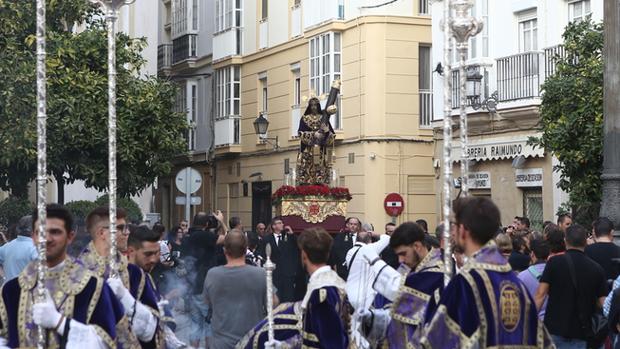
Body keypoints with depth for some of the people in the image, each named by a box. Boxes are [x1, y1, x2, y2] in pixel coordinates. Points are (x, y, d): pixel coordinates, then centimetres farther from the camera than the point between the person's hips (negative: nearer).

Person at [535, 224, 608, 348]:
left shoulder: (554, 262, -4)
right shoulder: (597, 269, 2)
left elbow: (541, 294, -8)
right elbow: (602, 303, 0)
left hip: (554, 328, -1)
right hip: (579, 332, 1)